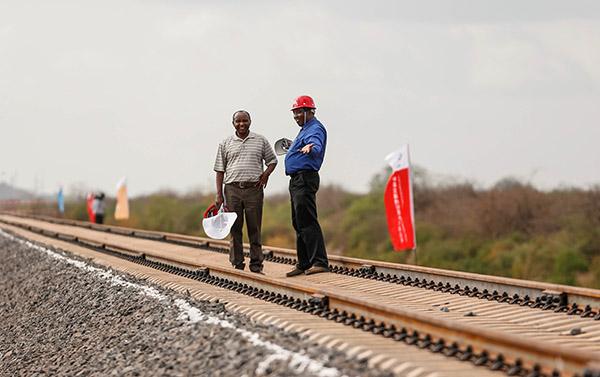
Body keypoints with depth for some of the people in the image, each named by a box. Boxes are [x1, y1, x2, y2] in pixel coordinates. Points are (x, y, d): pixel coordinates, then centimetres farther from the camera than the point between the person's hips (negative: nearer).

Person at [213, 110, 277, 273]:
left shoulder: (261, 140, 9)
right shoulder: (225, 143, 9)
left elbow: (272, 160, 18)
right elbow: (220, 170, 8)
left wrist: (265, 174, -2)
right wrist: (219, 195, 2)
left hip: (254, 188, 0)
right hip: (232, 189, 0)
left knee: (254, 229, 1)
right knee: (235, 229, 0)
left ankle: (256, 265, 5)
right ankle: (237, 265, 5)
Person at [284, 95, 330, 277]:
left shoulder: (315, 129, -12)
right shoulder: (306, 129, 20)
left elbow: (317, 146, -34)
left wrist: (310, 148, -55)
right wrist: (292, 148, 46)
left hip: (305, 178, -11)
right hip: (296, 180, 11)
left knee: (307, 221, -16)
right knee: (298, 223, 13)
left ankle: (320, 262, -19)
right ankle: (304, 264, 18)